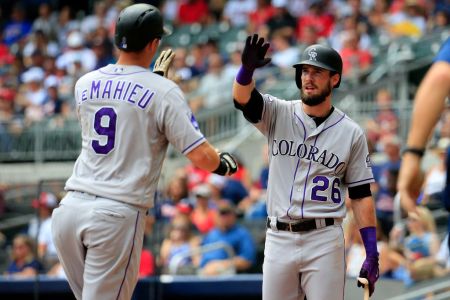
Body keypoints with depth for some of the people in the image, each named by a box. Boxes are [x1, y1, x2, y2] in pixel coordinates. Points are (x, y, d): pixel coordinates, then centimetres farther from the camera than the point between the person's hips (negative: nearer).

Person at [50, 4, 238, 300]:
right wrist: (225, 163, 15)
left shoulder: (85, 84, 11)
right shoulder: (164, 92, -6)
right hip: (118, 214, -5)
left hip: (70, 208, 5)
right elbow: (201, 155, -8)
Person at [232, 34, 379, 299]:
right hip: (279, 238, 2)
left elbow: (361, 195, 4)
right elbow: (243, 98, -14)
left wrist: (372, 254, -3)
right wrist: (247, 69, -38)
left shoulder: (351, 133, 3)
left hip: (324, 241, -2)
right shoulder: (279, 115, 5)